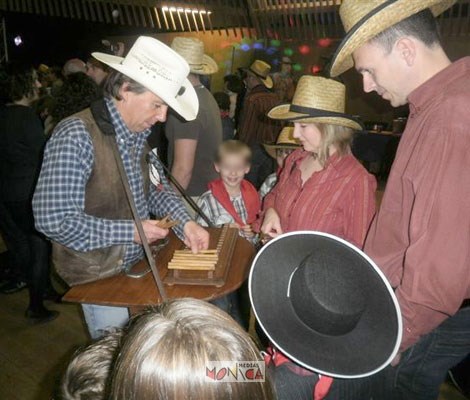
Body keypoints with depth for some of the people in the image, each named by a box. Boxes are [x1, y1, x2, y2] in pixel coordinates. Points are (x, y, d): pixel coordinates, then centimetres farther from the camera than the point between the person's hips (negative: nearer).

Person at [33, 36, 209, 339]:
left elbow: (157, 188, 9)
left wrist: (185, 222, -7)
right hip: (100, 276, -7)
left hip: (138, 264, 7)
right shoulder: (77, 136, -24)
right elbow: (54, 220, -26)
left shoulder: (139, 134, 0)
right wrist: (130, 231, -22)